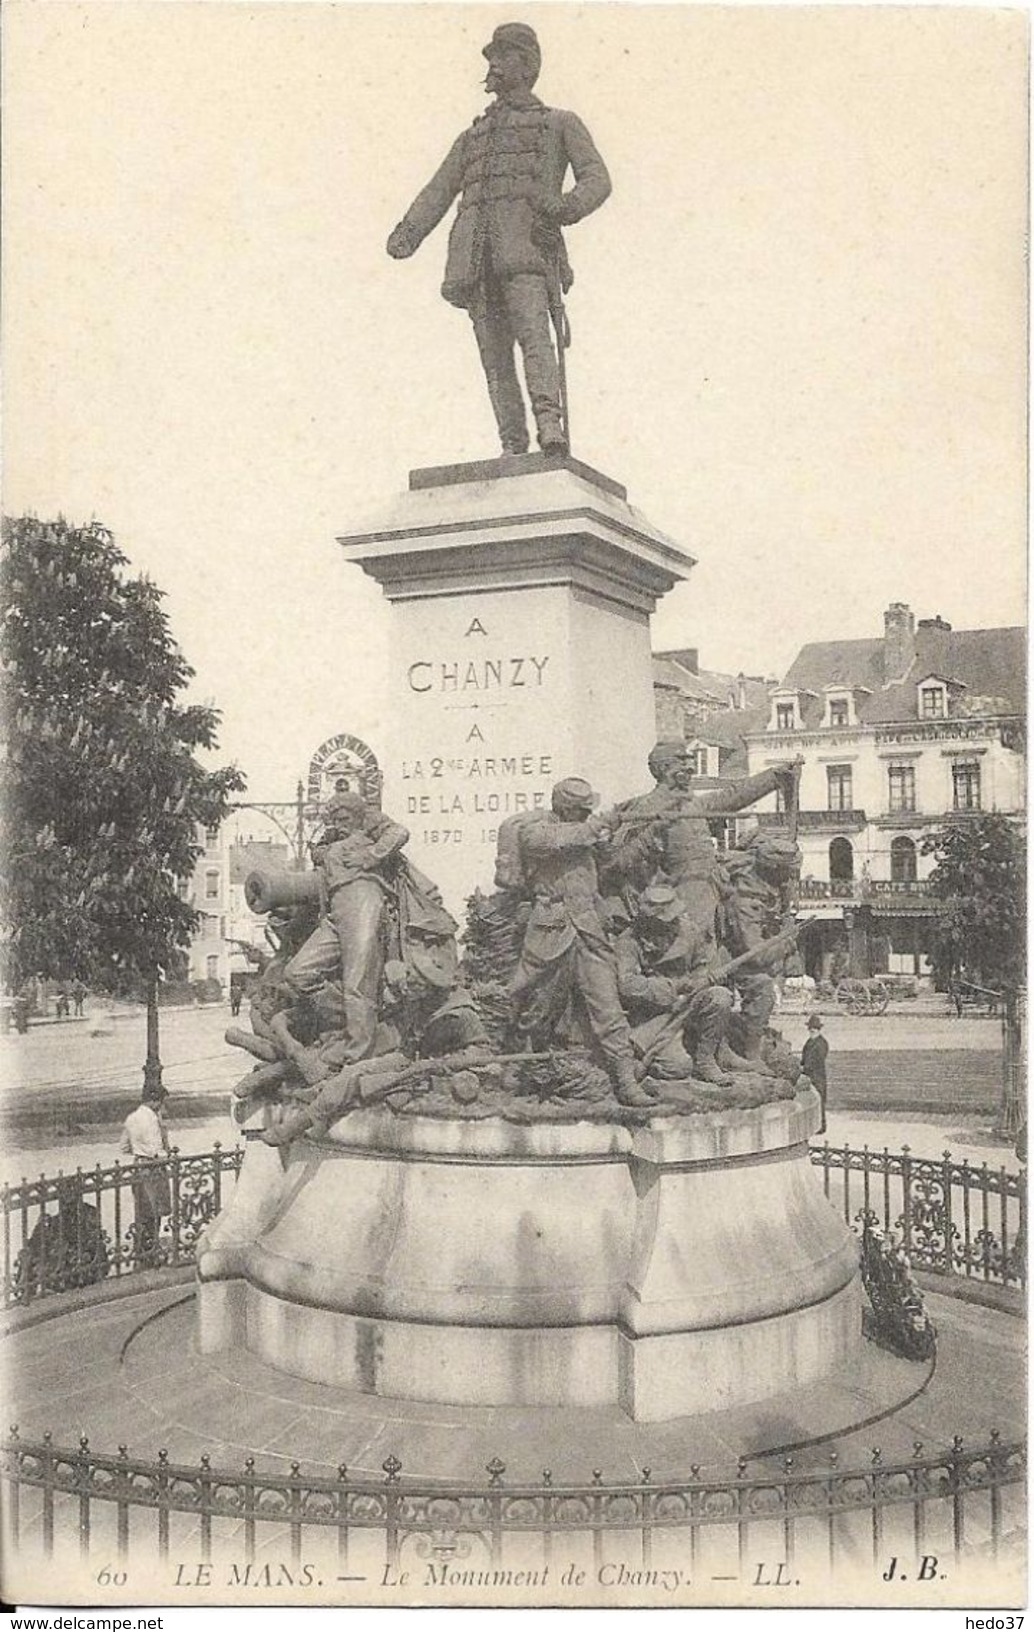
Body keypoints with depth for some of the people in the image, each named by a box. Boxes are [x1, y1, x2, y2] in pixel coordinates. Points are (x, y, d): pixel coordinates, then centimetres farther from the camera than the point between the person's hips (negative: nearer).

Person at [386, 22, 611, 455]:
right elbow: (438, 191, 23)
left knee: (533, 334, -26)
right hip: (475, 252, 4)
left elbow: (597, 179, 8)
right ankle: (512, 445, -9)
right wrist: (409, 232, 2)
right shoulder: (472, 136, 35)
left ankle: (550, 424, -39)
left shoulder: (560, 123, 23)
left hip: (525, 244, -4)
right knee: (494, 352, -7)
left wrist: (564, 206, -15)